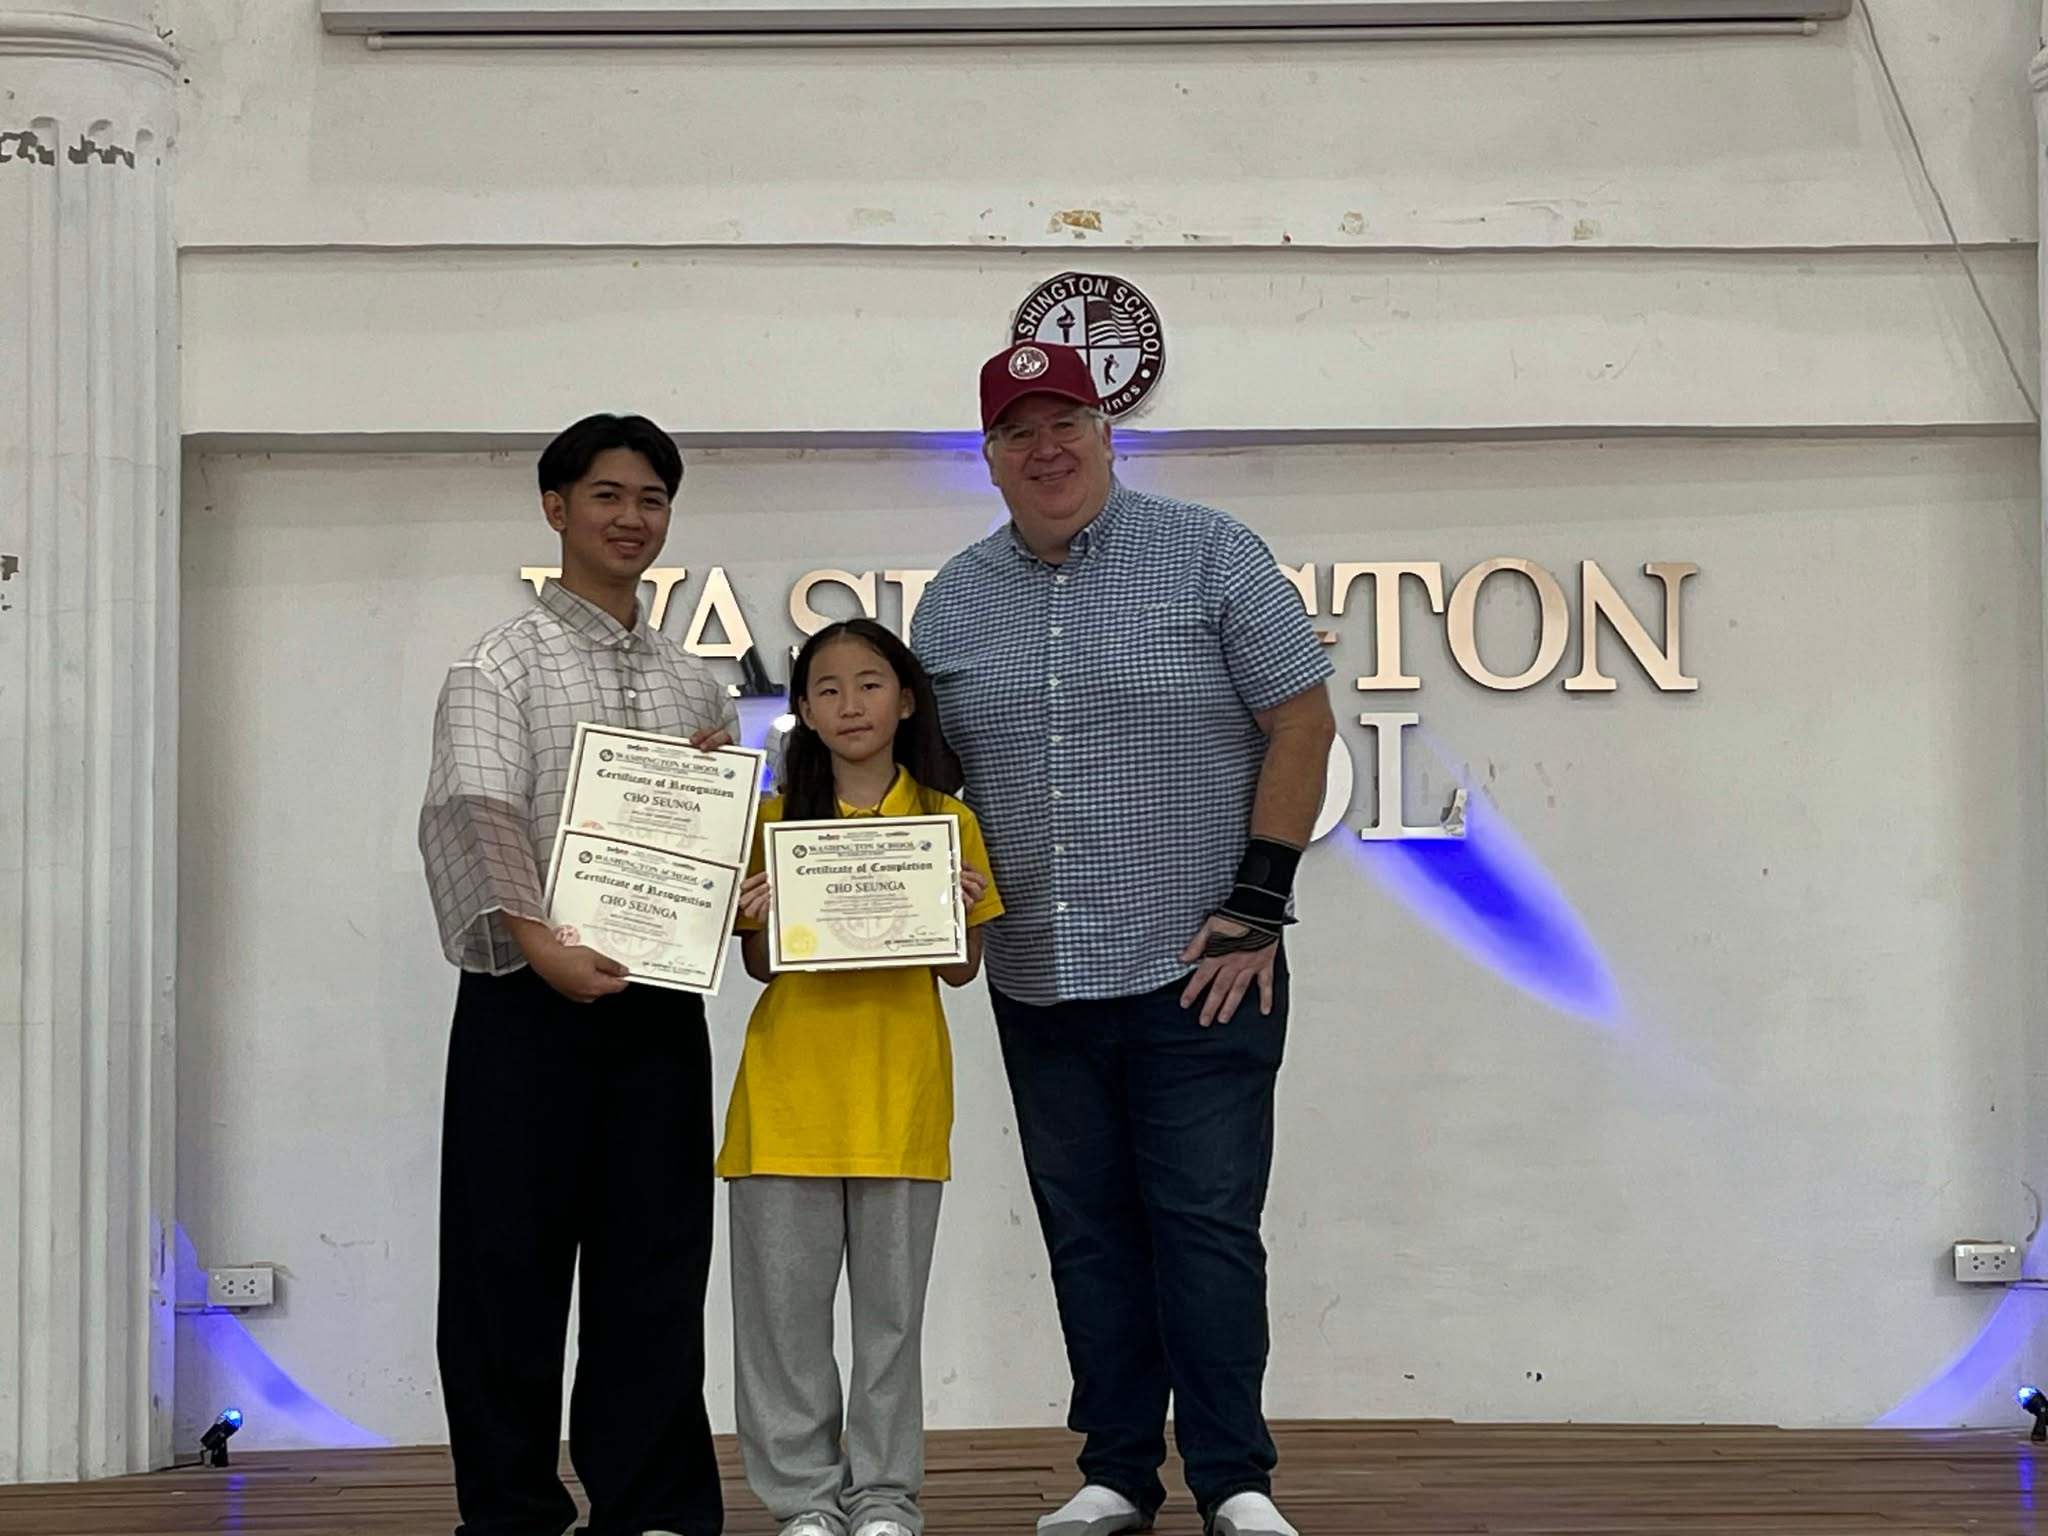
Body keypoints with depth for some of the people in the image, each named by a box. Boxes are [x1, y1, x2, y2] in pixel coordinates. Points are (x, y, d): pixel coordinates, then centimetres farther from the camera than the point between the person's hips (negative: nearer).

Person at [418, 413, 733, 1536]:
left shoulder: (693, 685, 17)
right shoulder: (501, 666, 1)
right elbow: (475, 818, -13)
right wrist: (539, 944, -26)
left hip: (659, 998, 4)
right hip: (528, 995, -4)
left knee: (656, 1255, 4)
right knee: (510, 1252, -1)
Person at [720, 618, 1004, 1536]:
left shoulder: (945, 821, 5)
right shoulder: (775, 821, 6)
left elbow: (962, 970, 6)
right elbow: (759, 967, 8)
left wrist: (957, 909, -13)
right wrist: (758, 921, -13)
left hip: (900, 1096, 0)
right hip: (789, 1090, 1)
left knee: (891, 1303, 6)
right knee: (783, 1300, 2)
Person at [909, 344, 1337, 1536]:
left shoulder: (1211, 557, -2)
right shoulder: (953, 601, 10)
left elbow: (1303, 724, -4)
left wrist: (1257, 904, -8)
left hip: (1200, 974, -4)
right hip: (1038, 988, 4)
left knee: (1206, 1225, -3)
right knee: (1086, 1235, 9)